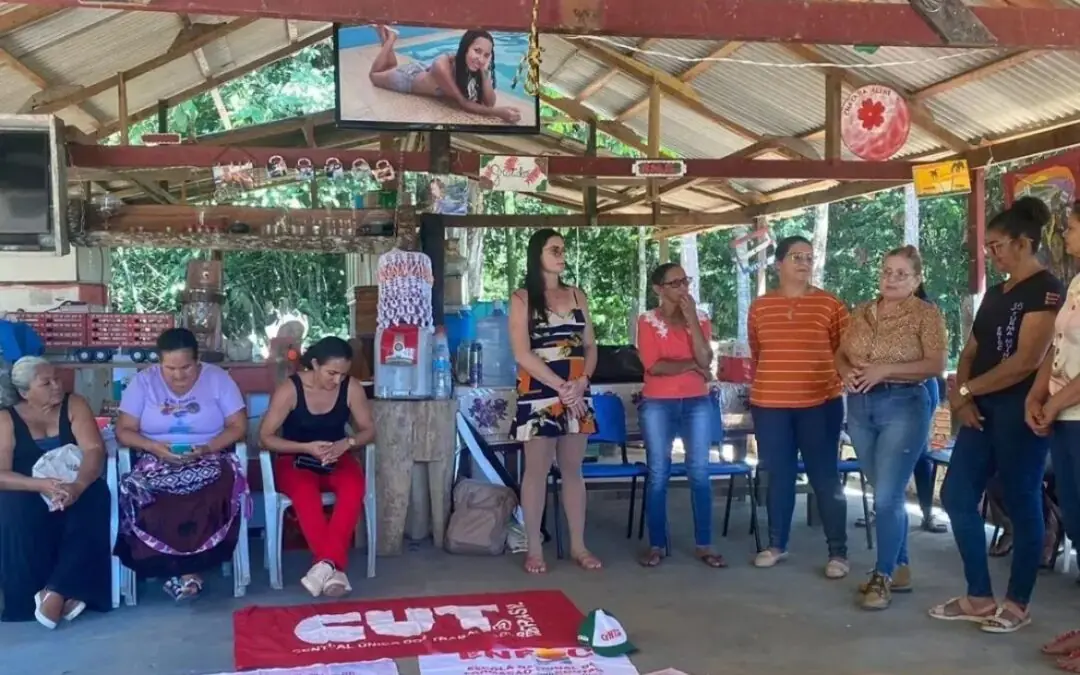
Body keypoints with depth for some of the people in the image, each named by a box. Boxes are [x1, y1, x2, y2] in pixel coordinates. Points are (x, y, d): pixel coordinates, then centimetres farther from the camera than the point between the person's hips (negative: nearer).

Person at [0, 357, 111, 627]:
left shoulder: (74, 405, 3)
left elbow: (95, 450, -10)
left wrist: (77, 486, -30)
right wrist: (40, 485, -28)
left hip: (75, 488, 1)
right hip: (29, 493, 0)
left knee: (94, 499, -33)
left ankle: (55, 592, -32)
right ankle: (66, 593, -26)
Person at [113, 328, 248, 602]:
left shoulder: (218, 378, 0)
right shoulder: (143, 381, 2)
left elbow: (238, 427, -2)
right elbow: (124, 431, 0)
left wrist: (206, 449, -18)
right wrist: (155, 448, -19)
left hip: (210, 461, -1)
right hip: (157, 462, 2)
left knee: (218, 496, -35)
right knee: (134, 494, -31)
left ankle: (190, 566, -19)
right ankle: (187, 568, -18)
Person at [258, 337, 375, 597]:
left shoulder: (352, 388, -7)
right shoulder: (289, 389, -15)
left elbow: (369, 429, 2)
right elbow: (265, 437, -12)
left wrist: (347, 443, -20)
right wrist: (307, 447, -24)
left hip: (337, 460, 3)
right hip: (296, 460, -2)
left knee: (354, 488, -33)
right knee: (305, 492, -38)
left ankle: (326, 562, -36)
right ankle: (334, 566, -39)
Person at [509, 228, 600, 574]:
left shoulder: (577, 295, 12)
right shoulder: (522, 298, -2)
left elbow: (590, 346, 10)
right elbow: (522, 354, -9)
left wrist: (582, 381, -8)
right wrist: (561, 386, -14)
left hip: (577, 393, 4)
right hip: (539, 393, -4)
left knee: (573, 469, 8)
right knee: (537, 470, 0)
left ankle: (578, 545, 14)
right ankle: (534, 548, 7)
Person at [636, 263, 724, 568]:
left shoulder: (700, 318, 7)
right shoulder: (648, 321, -2)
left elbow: (705, 360, -8)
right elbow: (653, 366, -12)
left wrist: (691, 317, -11)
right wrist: (691, 365, -8)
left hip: (697, 402, 2)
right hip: (658, 404, -2)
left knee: (700, 473, 1)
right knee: (658, 474, 0)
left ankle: (704, 544, 9)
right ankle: (656, 544, 8)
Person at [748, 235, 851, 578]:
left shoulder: (830, 304, 0)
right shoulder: (760, 307, 6)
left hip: (820, 403, -2)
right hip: (769, 405, 2)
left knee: (825, 478, 1)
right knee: (779, 476, 11)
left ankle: (838, 551, 9)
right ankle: (777, 544, 24)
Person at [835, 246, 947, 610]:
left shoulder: (927, 314, -5)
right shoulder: (861, 313, 11)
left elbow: (936, 364, -14)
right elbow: (840, 354, 13)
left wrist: (884, 369, -22)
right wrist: (847, 372, -10)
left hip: (903, 407, -6)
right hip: (861, 407, 6)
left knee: (887, 495, -9)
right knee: (887, 494, 13)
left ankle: (882, 576, 3)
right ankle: (900, 569, 24)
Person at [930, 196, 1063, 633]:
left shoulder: (1045, 291, -11)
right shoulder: (995, 293, 16)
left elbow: (1026, 361, -19)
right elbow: (971, 351, 13)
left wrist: (965, 390, -11)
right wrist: (961, 396, -5)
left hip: (1018, 412, -9)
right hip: (982, 410, 9)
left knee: (1021, 504, 2)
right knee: (957, 496, 6)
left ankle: (1017, 605, 15)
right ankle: (980, 598, 16)